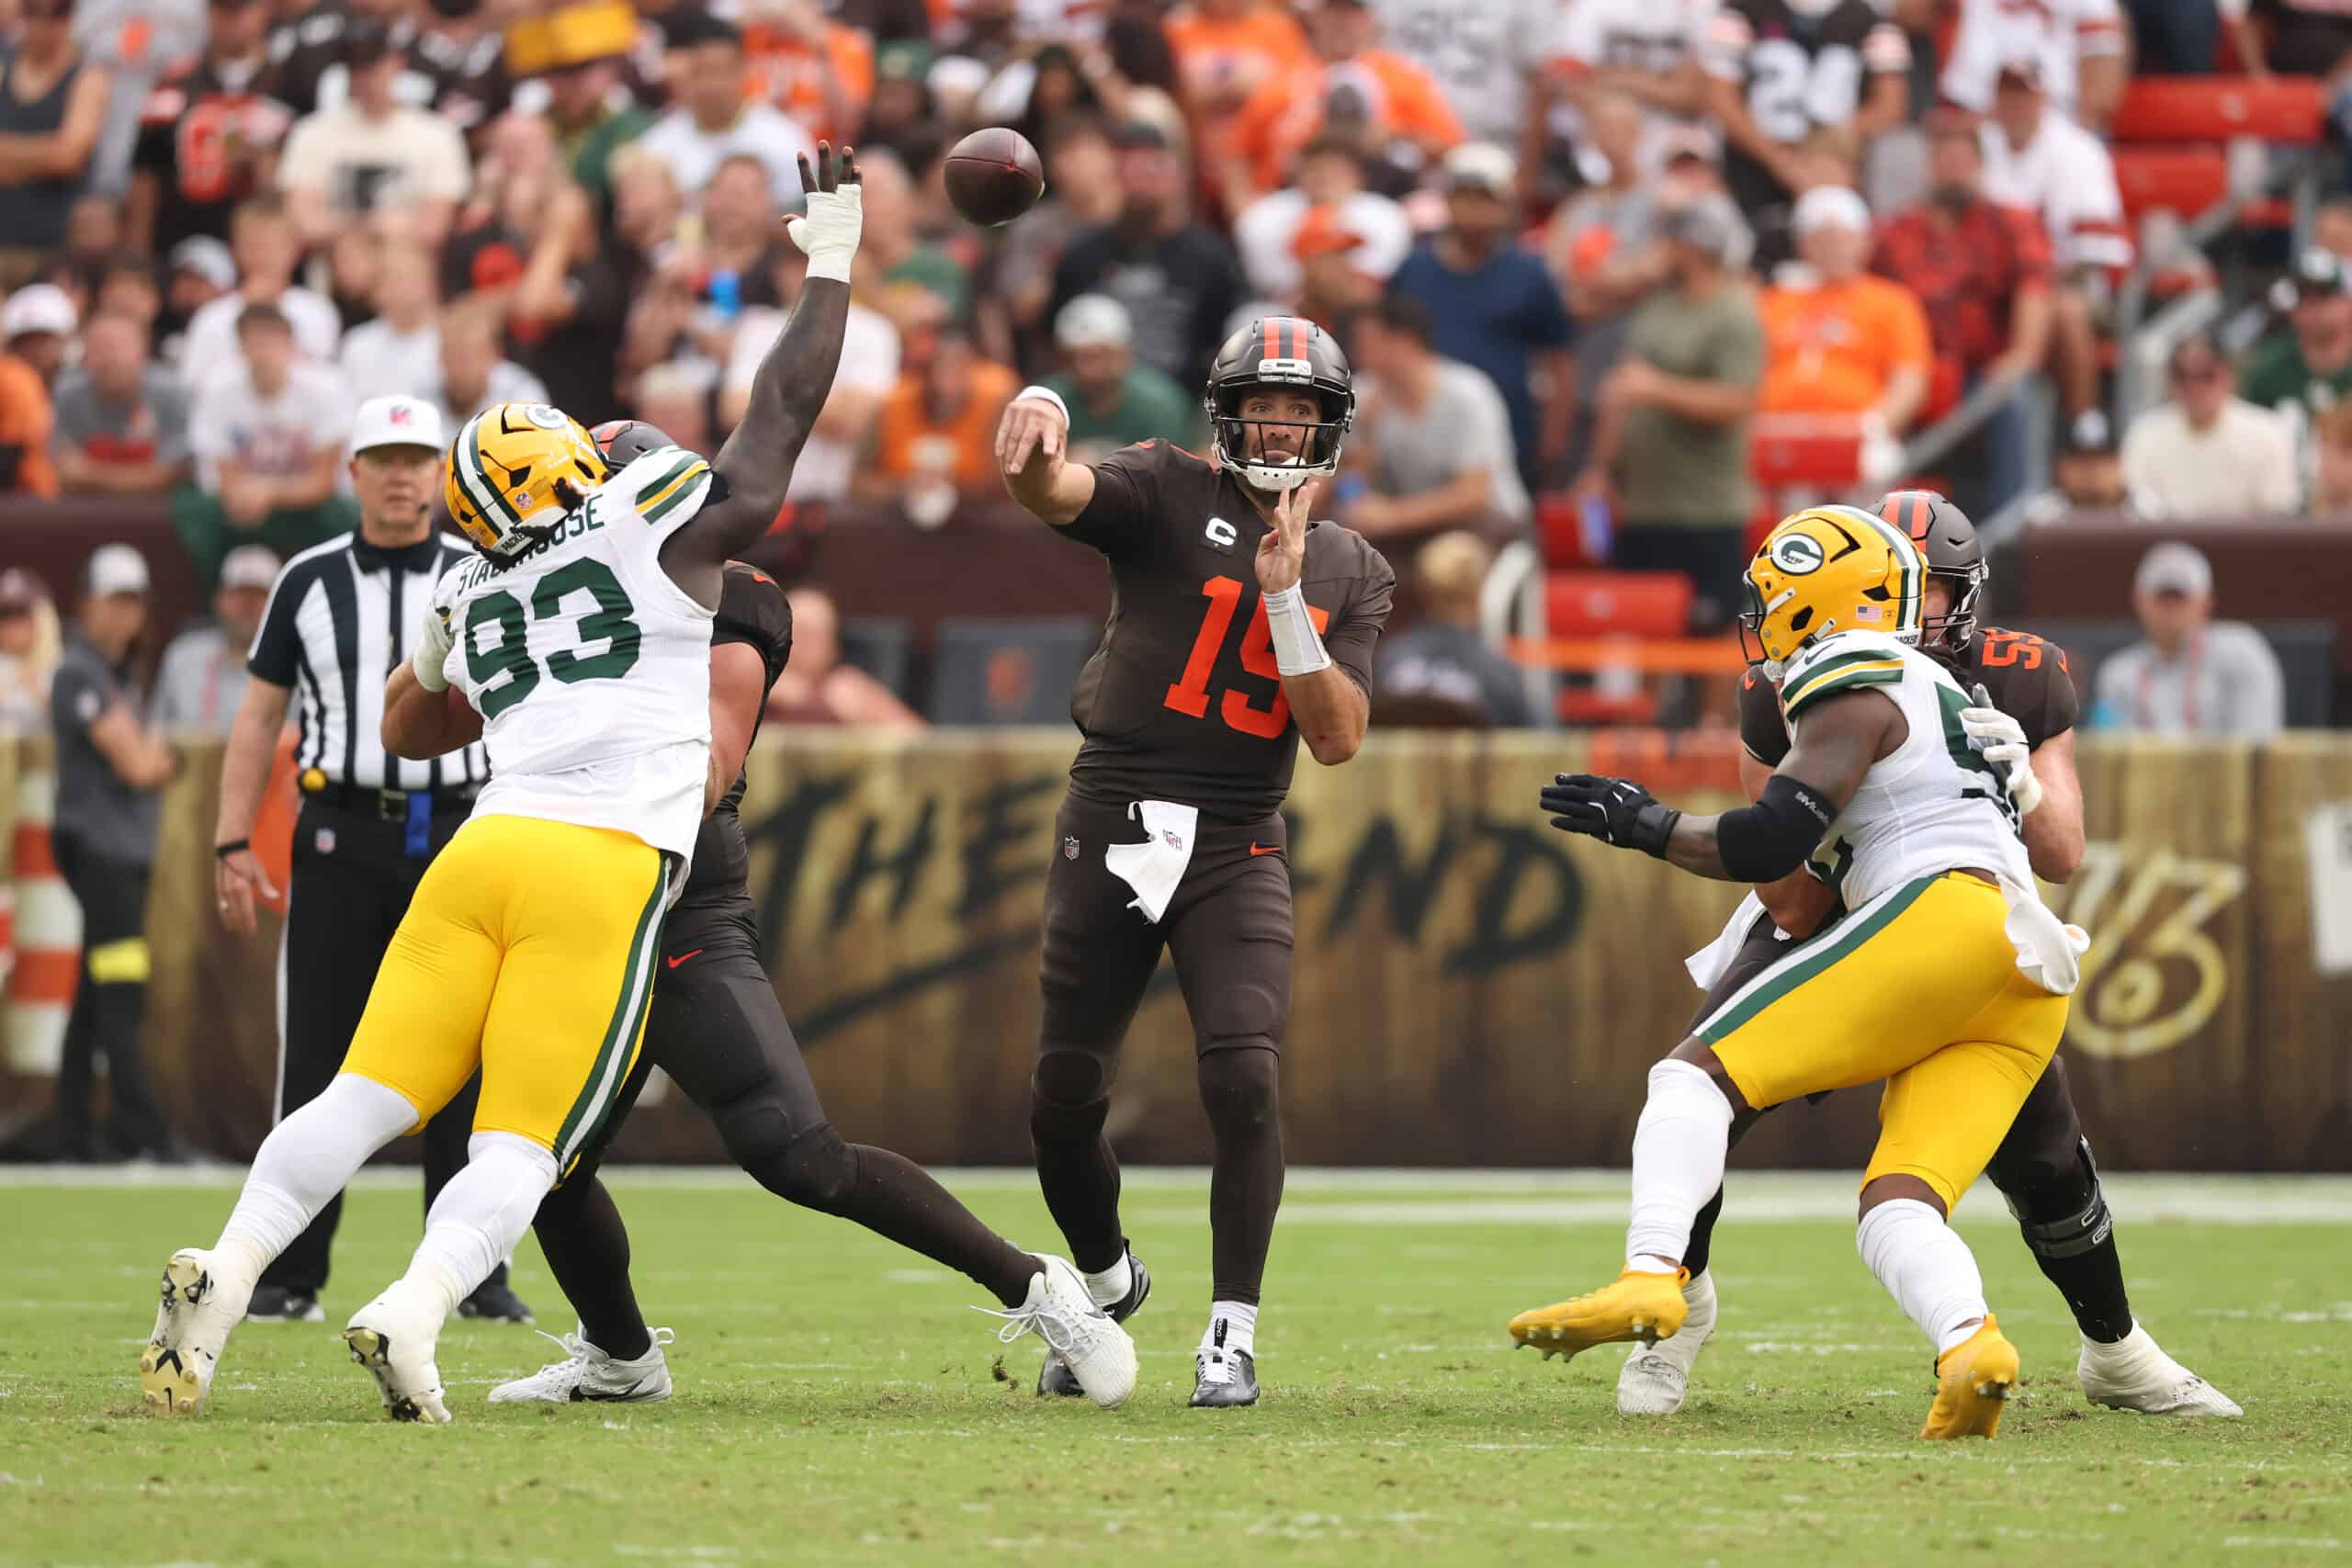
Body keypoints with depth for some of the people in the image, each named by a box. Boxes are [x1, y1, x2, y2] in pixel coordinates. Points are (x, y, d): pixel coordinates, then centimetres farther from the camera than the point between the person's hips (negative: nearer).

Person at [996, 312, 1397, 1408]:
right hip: (1110, 828, -1)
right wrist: (1037, 419, -47)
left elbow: (1337, 739, -1)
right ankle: (1107, 1284, 33)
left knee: (1243, 1078, -17)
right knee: (1065, 1100, 5)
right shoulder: (1170, 497, -1)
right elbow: (1053, 492, -23)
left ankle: (1232, 1335, -6)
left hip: (1235, 847, 1)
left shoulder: (1352, 574, 9)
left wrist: (1284, 595, -12)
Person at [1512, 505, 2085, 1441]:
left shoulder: (1855, 687, 4)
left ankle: (1651, 1277, -24)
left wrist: (1643, 825, 8)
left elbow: (1770, 843, -5)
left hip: (1947, 910, -9)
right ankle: (1970, 1343, -29)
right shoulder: (1950, 703, 34)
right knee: (1894, 1215, 0)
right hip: (2029, 987, 9)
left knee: (1701, 1072, -6)